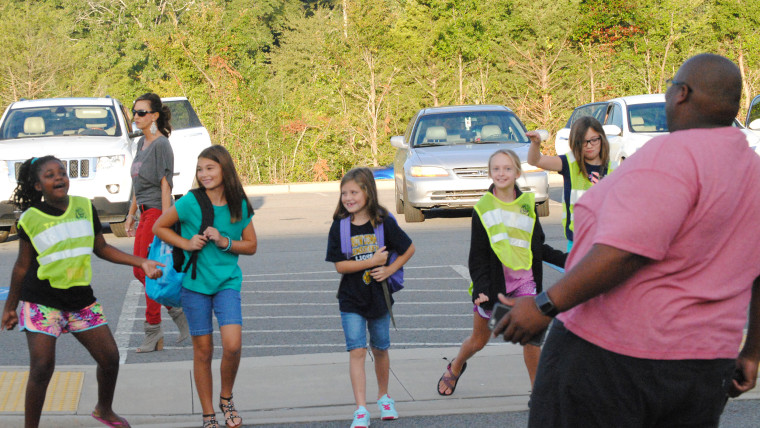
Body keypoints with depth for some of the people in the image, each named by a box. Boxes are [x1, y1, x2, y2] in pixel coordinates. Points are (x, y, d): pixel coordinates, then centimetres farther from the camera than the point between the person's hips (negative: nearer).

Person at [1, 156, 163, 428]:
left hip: (81, 300, 4)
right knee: (42, 368, -11)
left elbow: (101, 249, 13)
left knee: (110, 357, 6)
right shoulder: (31, 218, -6)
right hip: (42, 302, -4)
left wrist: (141, 262, 6)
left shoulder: (84, 207, 3)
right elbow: (23, 266, 3)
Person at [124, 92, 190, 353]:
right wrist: (131, 214, 21)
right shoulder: (142, 143, 14)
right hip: (145, 214, 9)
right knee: (139, 272, 10)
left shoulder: (161, 145, -13)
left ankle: (153, 336, 3)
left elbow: (165, 185, -17)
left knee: (150, 273, -5)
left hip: (157, 212, -9)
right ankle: (180, 313, 20)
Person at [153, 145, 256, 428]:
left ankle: (226, 398, 11)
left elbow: (251, 246, 6)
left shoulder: (240, 206, 0)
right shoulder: (190, 203, -7)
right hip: (195, 283, -1)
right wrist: (186, 243, -10)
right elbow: (159, 227, 4)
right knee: (203, 351, 4)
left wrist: (224, 242, -12)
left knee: (232, 344, -16)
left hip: (227, 282, 1)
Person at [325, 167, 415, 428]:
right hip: (351, 301, -1)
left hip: (379, 296, 1)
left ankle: (383, 397, 36)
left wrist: (390, 269, -10)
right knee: (357, 351, -9)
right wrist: (372, 261, -20)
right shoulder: (340, 226, -7)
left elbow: (409, 249, 3)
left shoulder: (383, 222, -7)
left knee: (380, 349, 14)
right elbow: (340, 266, -11)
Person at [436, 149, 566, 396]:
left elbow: (538, 246, 14)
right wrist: (480, 288, -14)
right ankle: (455, 368, 42)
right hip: (493, 281, -1)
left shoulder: (527, 204, 4)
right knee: (479, 340, 12)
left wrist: (564, 260, 4)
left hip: (524, 279, 1)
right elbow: (477, 255, -4)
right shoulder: (483, 208, -4)